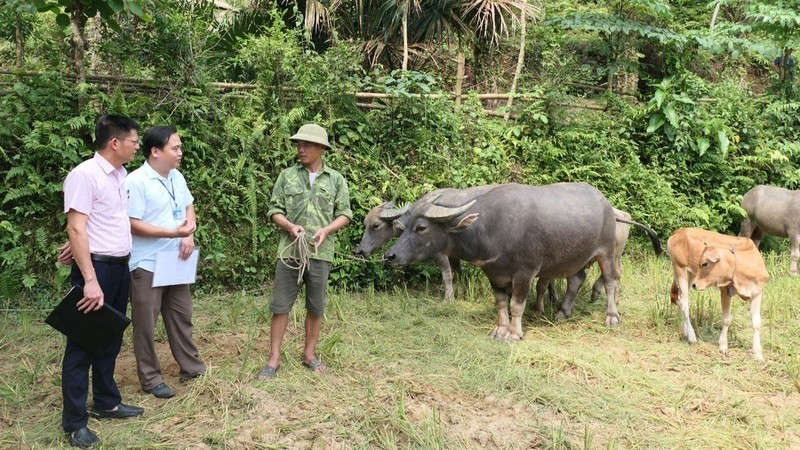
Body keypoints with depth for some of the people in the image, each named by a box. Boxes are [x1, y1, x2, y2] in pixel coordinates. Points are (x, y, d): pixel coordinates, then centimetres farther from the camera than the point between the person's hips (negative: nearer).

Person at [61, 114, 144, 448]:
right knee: (83, 343, 1)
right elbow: (75, 229, -20)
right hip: (96, 268, -8)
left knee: (110, 340, 18)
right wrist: (90, 280, -25)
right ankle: (74, 422, 11)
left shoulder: (121, 174, 10)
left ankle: (106, 403, 32)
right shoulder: (84, 175, -15)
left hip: (120, 267, 8)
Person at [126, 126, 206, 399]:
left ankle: (191, 367, 29)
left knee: (181, 316, 16)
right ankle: (151, 379, 14)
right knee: (146, 324, 4)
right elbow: (133, 225, -20)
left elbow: (189, 208, 16)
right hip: (147, 265, -7)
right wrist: (173, 232, -25)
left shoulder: (177, 177, 7)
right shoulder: (136, 181, -17)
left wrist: (189, 236, -4)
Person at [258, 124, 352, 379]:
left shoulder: (336, 180, 6)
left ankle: (309, 354, 25)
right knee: (280, 305, 2)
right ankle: (274, 358, 12)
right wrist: (290, 226, -14)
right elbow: (274, 210, 5)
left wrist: (326, 230, -11)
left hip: (320, 253, 1)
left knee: (316, 307, 10)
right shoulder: (287, 176, 5)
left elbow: (345, 214, 6)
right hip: (289, 251, 0)